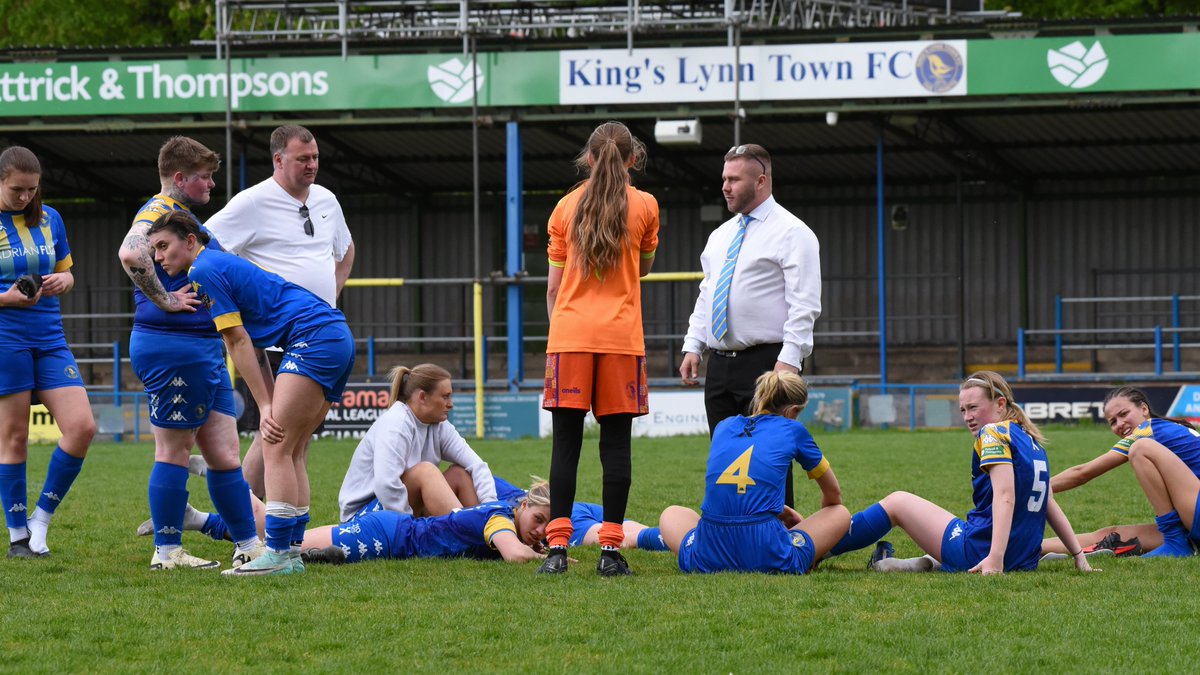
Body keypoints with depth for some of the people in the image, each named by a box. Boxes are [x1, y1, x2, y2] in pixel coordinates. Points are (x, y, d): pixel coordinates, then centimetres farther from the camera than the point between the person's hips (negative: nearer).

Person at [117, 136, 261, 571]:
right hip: (174, 349, -10)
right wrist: (164, 300, -24)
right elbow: (131, 254, -32)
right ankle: (167, 552, 3)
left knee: (225, 452, 11)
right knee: (175, 450, -3)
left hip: (205, 351, 10)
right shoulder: (160, 210, -12)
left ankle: (248, 546, 16)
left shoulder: (183, 214, 21)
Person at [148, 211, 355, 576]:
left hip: (314, 338, -10)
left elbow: (239, 343, -9)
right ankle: (291, 551, 8)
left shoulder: (204, 270, -7)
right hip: (340, 339, 10)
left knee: (277, 448, -12)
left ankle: (278, 554, -17)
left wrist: (265, 406, -8)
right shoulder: (222, 263, 23)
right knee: (290, 452, 10)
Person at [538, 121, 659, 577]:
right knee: (615, 441, 1)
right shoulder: (644, 206, 4)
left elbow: (554, 286, 8)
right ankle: (610, 550, -3)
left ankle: (557, 547, -7)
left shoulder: (566, 207, 7)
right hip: (621, 335, -1)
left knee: (565, 442, 1)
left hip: (569, 334, 1)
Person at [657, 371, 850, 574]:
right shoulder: (793, 431, 8)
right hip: (768, 557, -3)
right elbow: (833, 492, 25)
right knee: (841, 513, 20)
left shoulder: (723, 427, 17)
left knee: (671, 514, 35)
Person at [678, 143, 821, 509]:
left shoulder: (792, 233, -5)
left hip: (766, 362, -8)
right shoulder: (720, 236, 19)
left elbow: (804, 305, -12)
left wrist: (789, 359, -21)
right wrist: (693, 346, 10)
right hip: (720, 365, 8)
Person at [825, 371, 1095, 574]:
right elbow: (1050, 504, 16)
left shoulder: (994, 434, -9)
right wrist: (1080, 557, 17)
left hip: (978, 551, -8)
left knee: (896, 502, 12)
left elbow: (1005, 497, -21)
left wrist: (995, 558, -29)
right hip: (1026, 561, 8)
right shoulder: (1032, 442, 15)